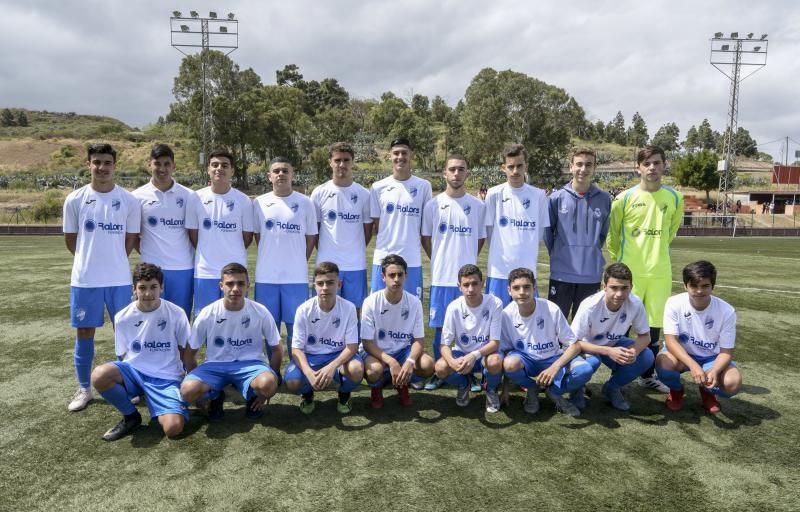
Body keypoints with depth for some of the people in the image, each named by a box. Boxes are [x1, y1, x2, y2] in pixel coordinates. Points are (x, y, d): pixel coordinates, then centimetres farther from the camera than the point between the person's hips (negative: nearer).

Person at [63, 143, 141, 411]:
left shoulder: (129, 200, -3)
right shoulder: (75, 199, -2)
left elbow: (131, 239, 5)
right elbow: (70, 239, 8)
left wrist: (113, 260, 9)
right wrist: (91, 259, 13)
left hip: (119, 278, 0)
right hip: (84, 279, 1)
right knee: (84, 332, 9)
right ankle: (84, 388, 23)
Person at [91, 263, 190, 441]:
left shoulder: (177, 314, -8)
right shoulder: (122, 317, -3)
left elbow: (185, 351, 2)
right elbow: (123, 355, 8)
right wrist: (122, 375, -6)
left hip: (167, 378, -3)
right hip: (134, 371, 3)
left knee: (173, 428, -26)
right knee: (99, 375, -30)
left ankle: (162, 413, 13)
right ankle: (130, 416, -2)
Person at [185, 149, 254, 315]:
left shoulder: (243, 201, -1)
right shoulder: (196, 198, 1)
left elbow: (247, 236, 5)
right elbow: (193, 235, 8)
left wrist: (231, 254, 7)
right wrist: (208, 254, 8)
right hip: (205, 272, 1)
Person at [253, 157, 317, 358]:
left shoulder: (304, 203, 1)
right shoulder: (259, 203, 5)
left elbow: (311, 237, 6)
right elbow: (257, 235, 13)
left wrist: (298, 262, 5)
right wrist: (271, 257, 8)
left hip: (296, 276, -1)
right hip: (266, 276, 2)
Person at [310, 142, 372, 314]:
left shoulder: (363, 194, 2)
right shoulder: (319, 193, 0)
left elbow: (368, 229, 9)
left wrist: (355, 251, 6)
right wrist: (324, 251, 3)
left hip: (356, 265, 1)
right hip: (326, 263, 0)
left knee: (355, 310, 9)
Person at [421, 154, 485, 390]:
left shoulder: (477, 205, 2)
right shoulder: (433, 205, 1)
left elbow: (481, 238, 11)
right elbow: (425, 239, 9)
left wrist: (466, 259, 8)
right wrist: (440, 260, 7)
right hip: (441, 276, 0)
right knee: (440, 326, 7)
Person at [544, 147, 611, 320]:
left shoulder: (604, 199, 1)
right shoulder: (557, 198, -3)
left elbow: (604, 233, 11)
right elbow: (547, 231, 6)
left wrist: (592, 253, 9)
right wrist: (557, 254, 6)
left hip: (591, 275, 1)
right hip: (561, 273, -1)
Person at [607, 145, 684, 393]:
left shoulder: (674, 198, 3)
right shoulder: (624, 198, -5)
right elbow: (612, 233, 5)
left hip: (660, 272, 3)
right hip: (629, 271, -3)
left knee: (654, 324, 11)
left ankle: (648, 375, 26)